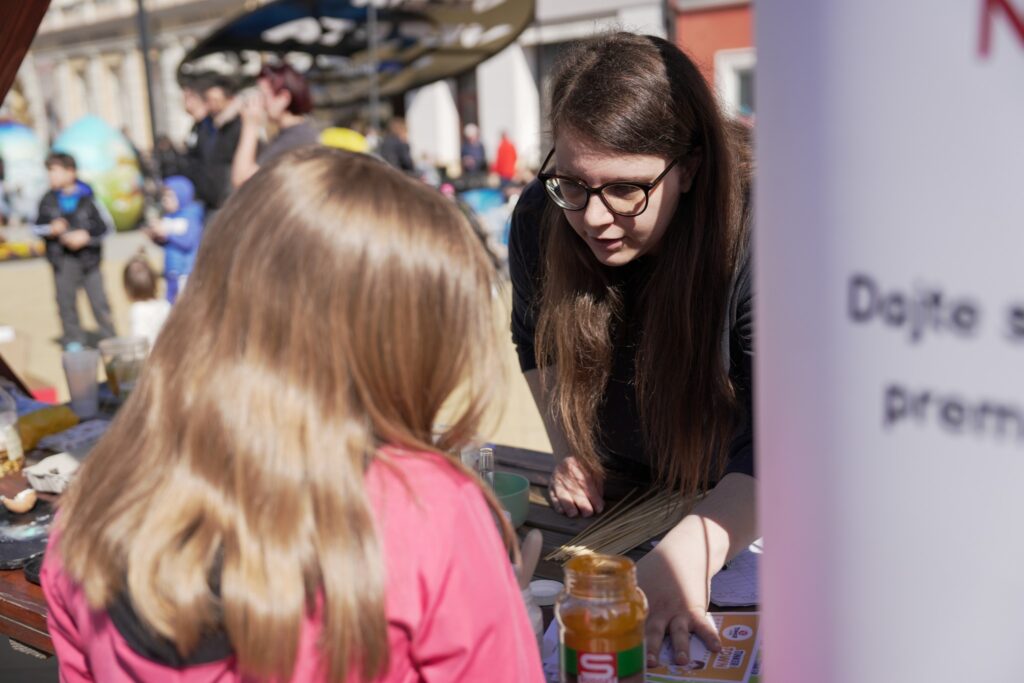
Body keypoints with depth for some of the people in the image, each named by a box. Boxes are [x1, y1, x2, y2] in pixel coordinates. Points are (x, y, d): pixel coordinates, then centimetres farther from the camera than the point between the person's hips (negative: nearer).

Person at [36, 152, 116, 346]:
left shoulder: (88, 198, -8)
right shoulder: (48, 200, 2)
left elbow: (104, 226, -6)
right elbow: (38, 226, 9)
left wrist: (86, 236, -17)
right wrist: (51, 229, -11)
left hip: (88, 258, -3)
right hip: (61, 260, 3)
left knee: (99, 300, 2)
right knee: (66, 302, 8)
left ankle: (110, 339, 14)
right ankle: (73, 341, 20)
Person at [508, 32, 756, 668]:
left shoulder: (755, 245, -28)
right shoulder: (540, 220, -14)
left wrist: (690, 550, -50)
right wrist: (568, 448, -3)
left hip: (736, 513, -2)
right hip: (610, 499, 3)